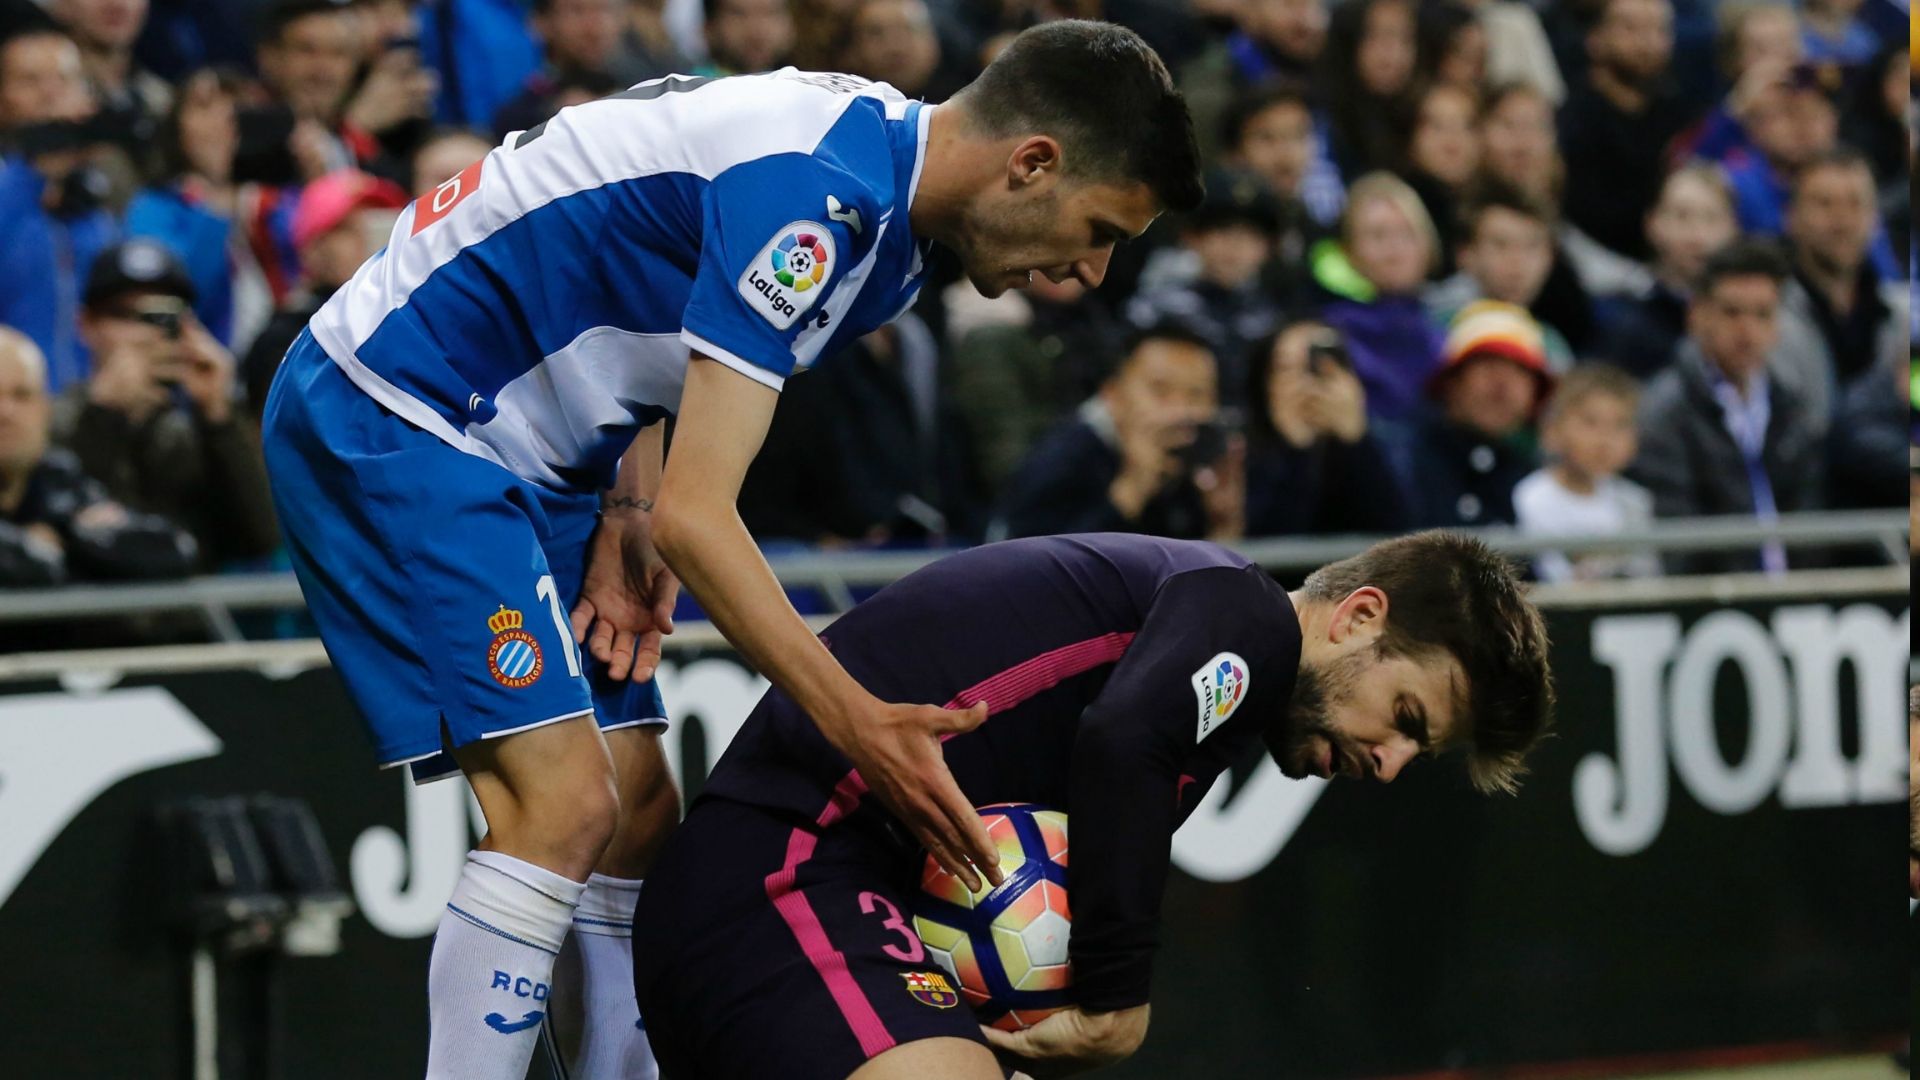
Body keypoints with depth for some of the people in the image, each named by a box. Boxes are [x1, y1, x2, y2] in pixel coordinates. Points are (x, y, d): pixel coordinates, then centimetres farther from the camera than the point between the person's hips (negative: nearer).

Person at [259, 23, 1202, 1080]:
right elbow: (694, 515, -29)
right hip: (390, 412, -10)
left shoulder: (874, 185, 4)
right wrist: (857, 724, -32)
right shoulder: (812, 195, -27)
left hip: (508, 440, 10)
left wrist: (628, 517, 0)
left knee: (639, 815, 5)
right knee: (564, 804, -20)